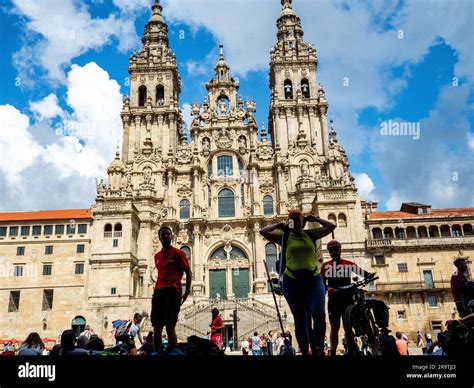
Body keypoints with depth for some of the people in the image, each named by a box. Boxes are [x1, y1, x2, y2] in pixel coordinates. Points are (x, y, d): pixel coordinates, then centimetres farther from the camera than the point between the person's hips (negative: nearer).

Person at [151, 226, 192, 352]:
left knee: (170, 327, -8)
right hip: (158, 292, 6)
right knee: (157, 327, 6)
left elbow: (188, 272, -2)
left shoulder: (178, 253, 0)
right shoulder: (157, 256, 18)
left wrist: (187, 291, -11)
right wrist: (157, 288, 14)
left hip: (172, 291, -6)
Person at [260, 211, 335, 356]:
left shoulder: (311, 234, 10)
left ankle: (319, 348, 1)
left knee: (319, 314, -15)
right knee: (300, 319, 6)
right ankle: (305, 351, 16)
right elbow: (263, 231, -5)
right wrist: (278, 225, 5)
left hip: (314, 279, 1)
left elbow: (331, 226, 10)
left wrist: (315, 219, 10)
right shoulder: (284, 236, 5)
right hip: (292, 281, -1)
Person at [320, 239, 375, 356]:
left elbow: (362, 272, -5)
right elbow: (322, 282, 2)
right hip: (334, 298, -1)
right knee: (335, 326, -4)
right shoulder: (326, 265, 8)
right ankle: (333, 352, -4)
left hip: (347, 297, 1)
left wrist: (369, 275, -28)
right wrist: (329, 289, -19)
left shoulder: (349, 264, 10)